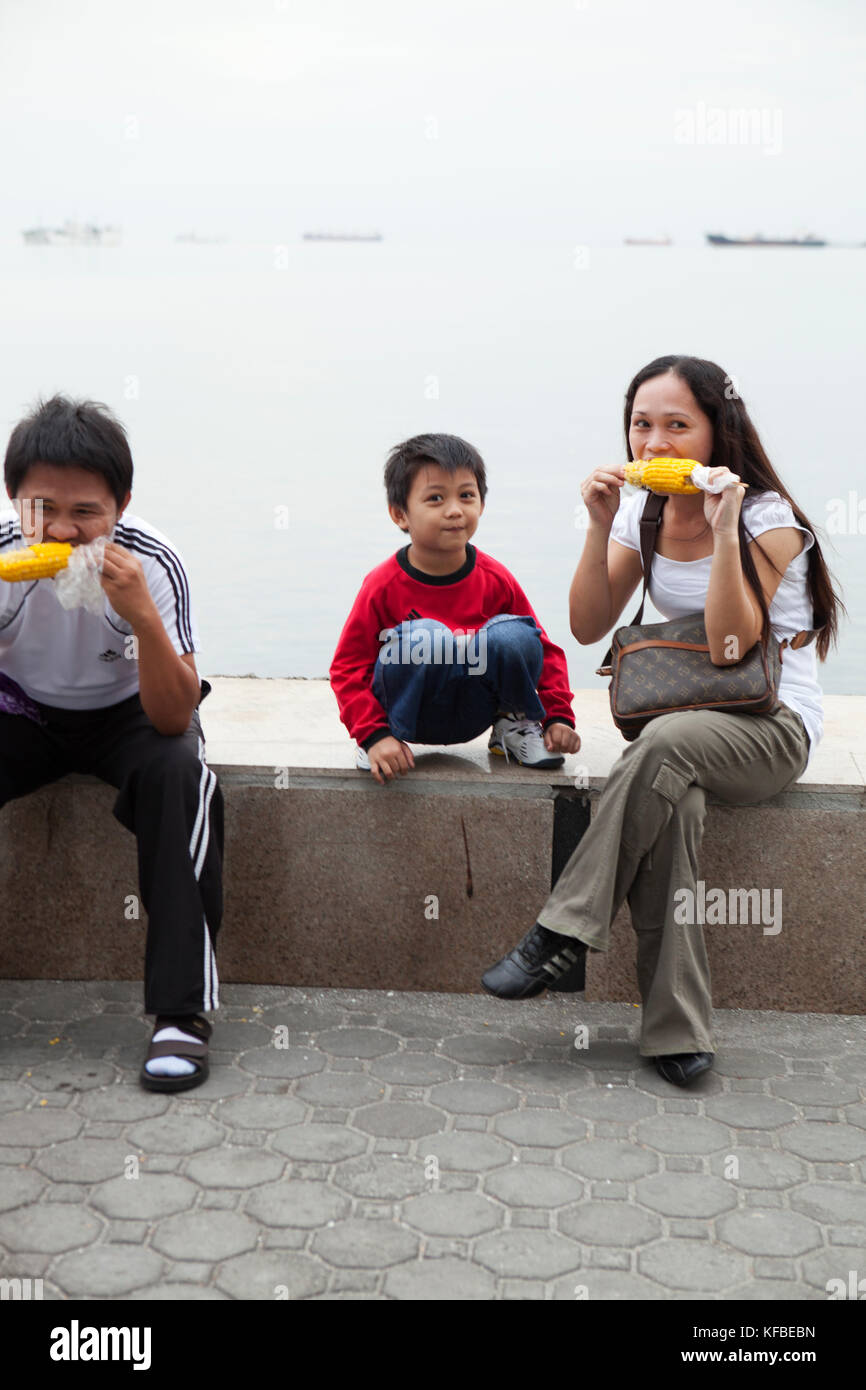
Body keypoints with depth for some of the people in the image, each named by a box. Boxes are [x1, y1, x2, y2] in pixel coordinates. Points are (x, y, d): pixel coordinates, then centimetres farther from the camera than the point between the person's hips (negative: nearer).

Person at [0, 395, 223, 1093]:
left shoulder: (153, 563, -26)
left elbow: (173, 718, -29)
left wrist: (143, 616, -45)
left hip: (128, 713, -2)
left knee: (177, 771, -33)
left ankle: (183, 1009, -26)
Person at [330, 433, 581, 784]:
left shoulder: (495, 580, -7)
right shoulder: (384, 585, -14)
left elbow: (545, 650, 2)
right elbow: (348, 668, -11)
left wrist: (559, 717, -8)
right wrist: (374, 735, -22)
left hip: (471, 713, 3)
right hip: (410, 712, -3)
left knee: (514, 635, -24)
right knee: (422, 637, -33)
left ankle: (513, 722, 3)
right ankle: (389, 730, -10)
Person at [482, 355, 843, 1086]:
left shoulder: (768, 519, -10)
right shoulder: (644, 512, 8)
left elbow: (728, 647, -20)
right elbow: (588, 627, 1)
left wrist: (725, 532, -27)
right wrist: (601, 526, -9)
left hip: (772, 727, -4)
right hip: (680, 719, 4)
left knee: (667, 742, -38)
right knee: (673, 801, -32)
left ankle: (561, 932, -30)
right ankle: (677, 1029, -30)